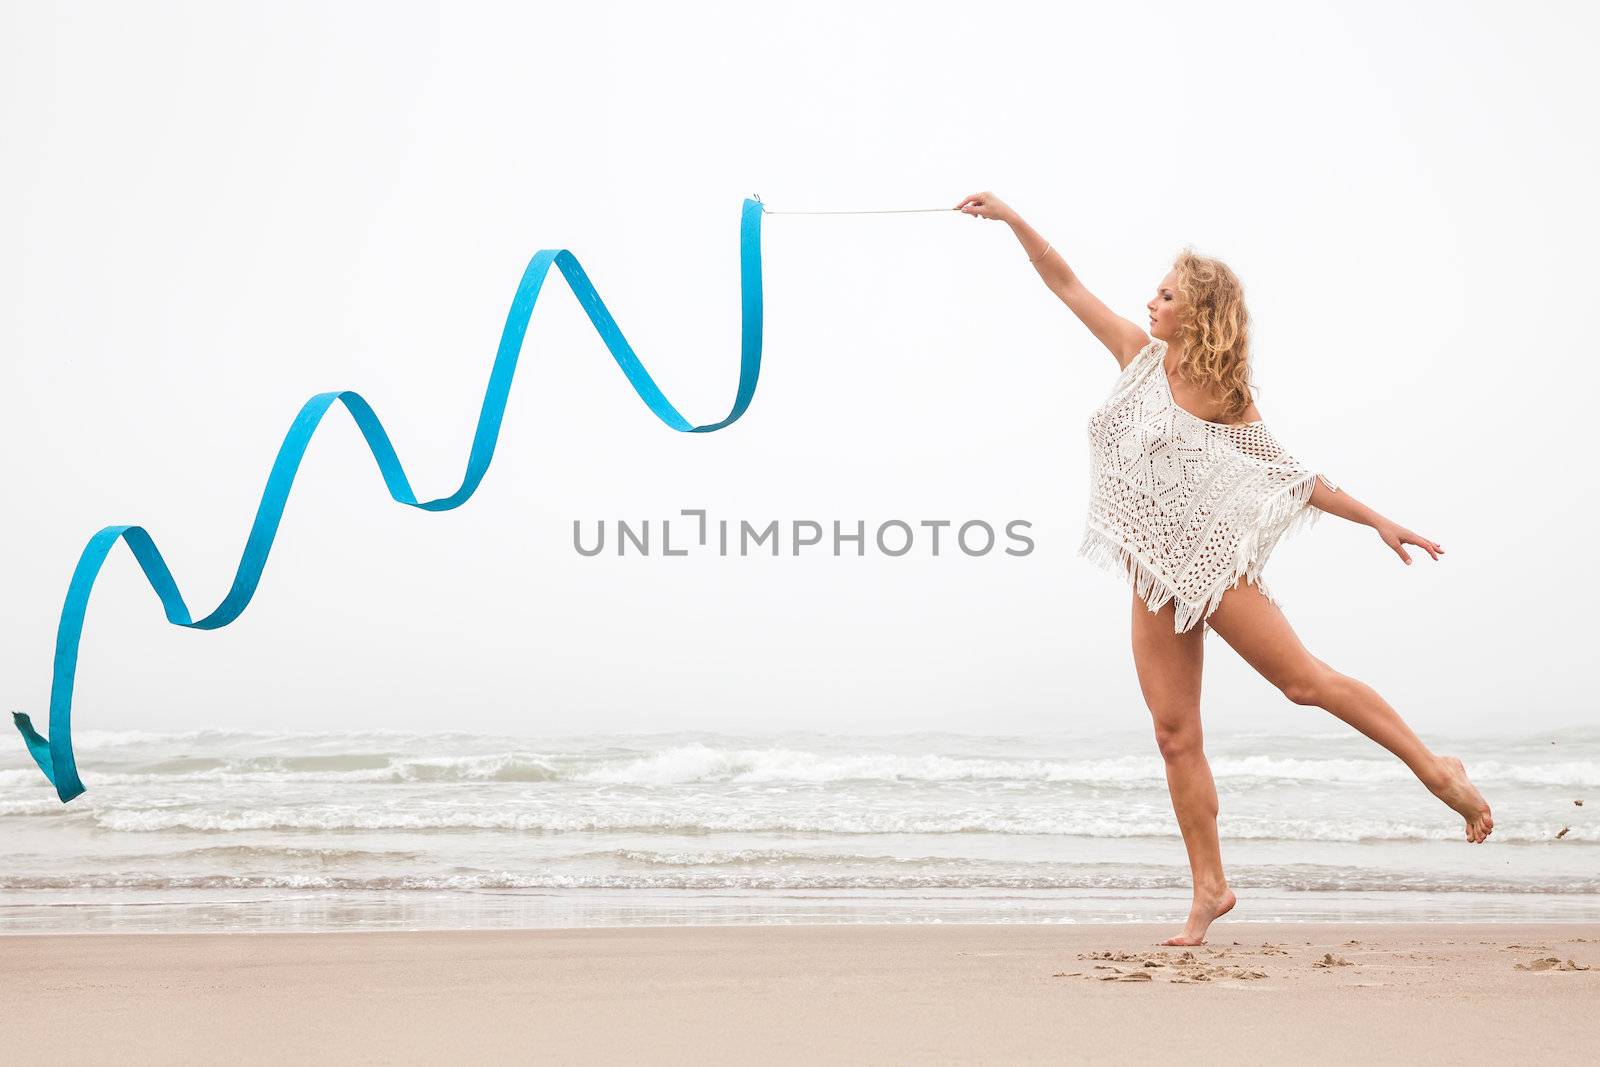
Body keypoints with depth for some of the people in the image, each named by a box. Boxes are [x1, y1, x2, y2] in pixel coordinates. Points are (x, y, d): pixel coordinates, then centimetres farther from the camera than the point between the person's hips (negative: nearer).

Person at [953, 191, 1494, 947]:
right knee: (1175, 735, 1)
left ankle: (1434, 769, 6)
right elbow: (1064, 285, 9)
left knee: (1305, 681, -9)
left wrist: (1378, 522, -2)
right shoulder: (1142, 357, 7)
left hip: (1212, 559, -5)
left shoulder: (1223, 396, -5)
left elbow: (1292, 478, 1)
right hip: (1156, 574, 5)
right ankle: (1209, 889, 6)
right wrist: (1012, 219, 2)